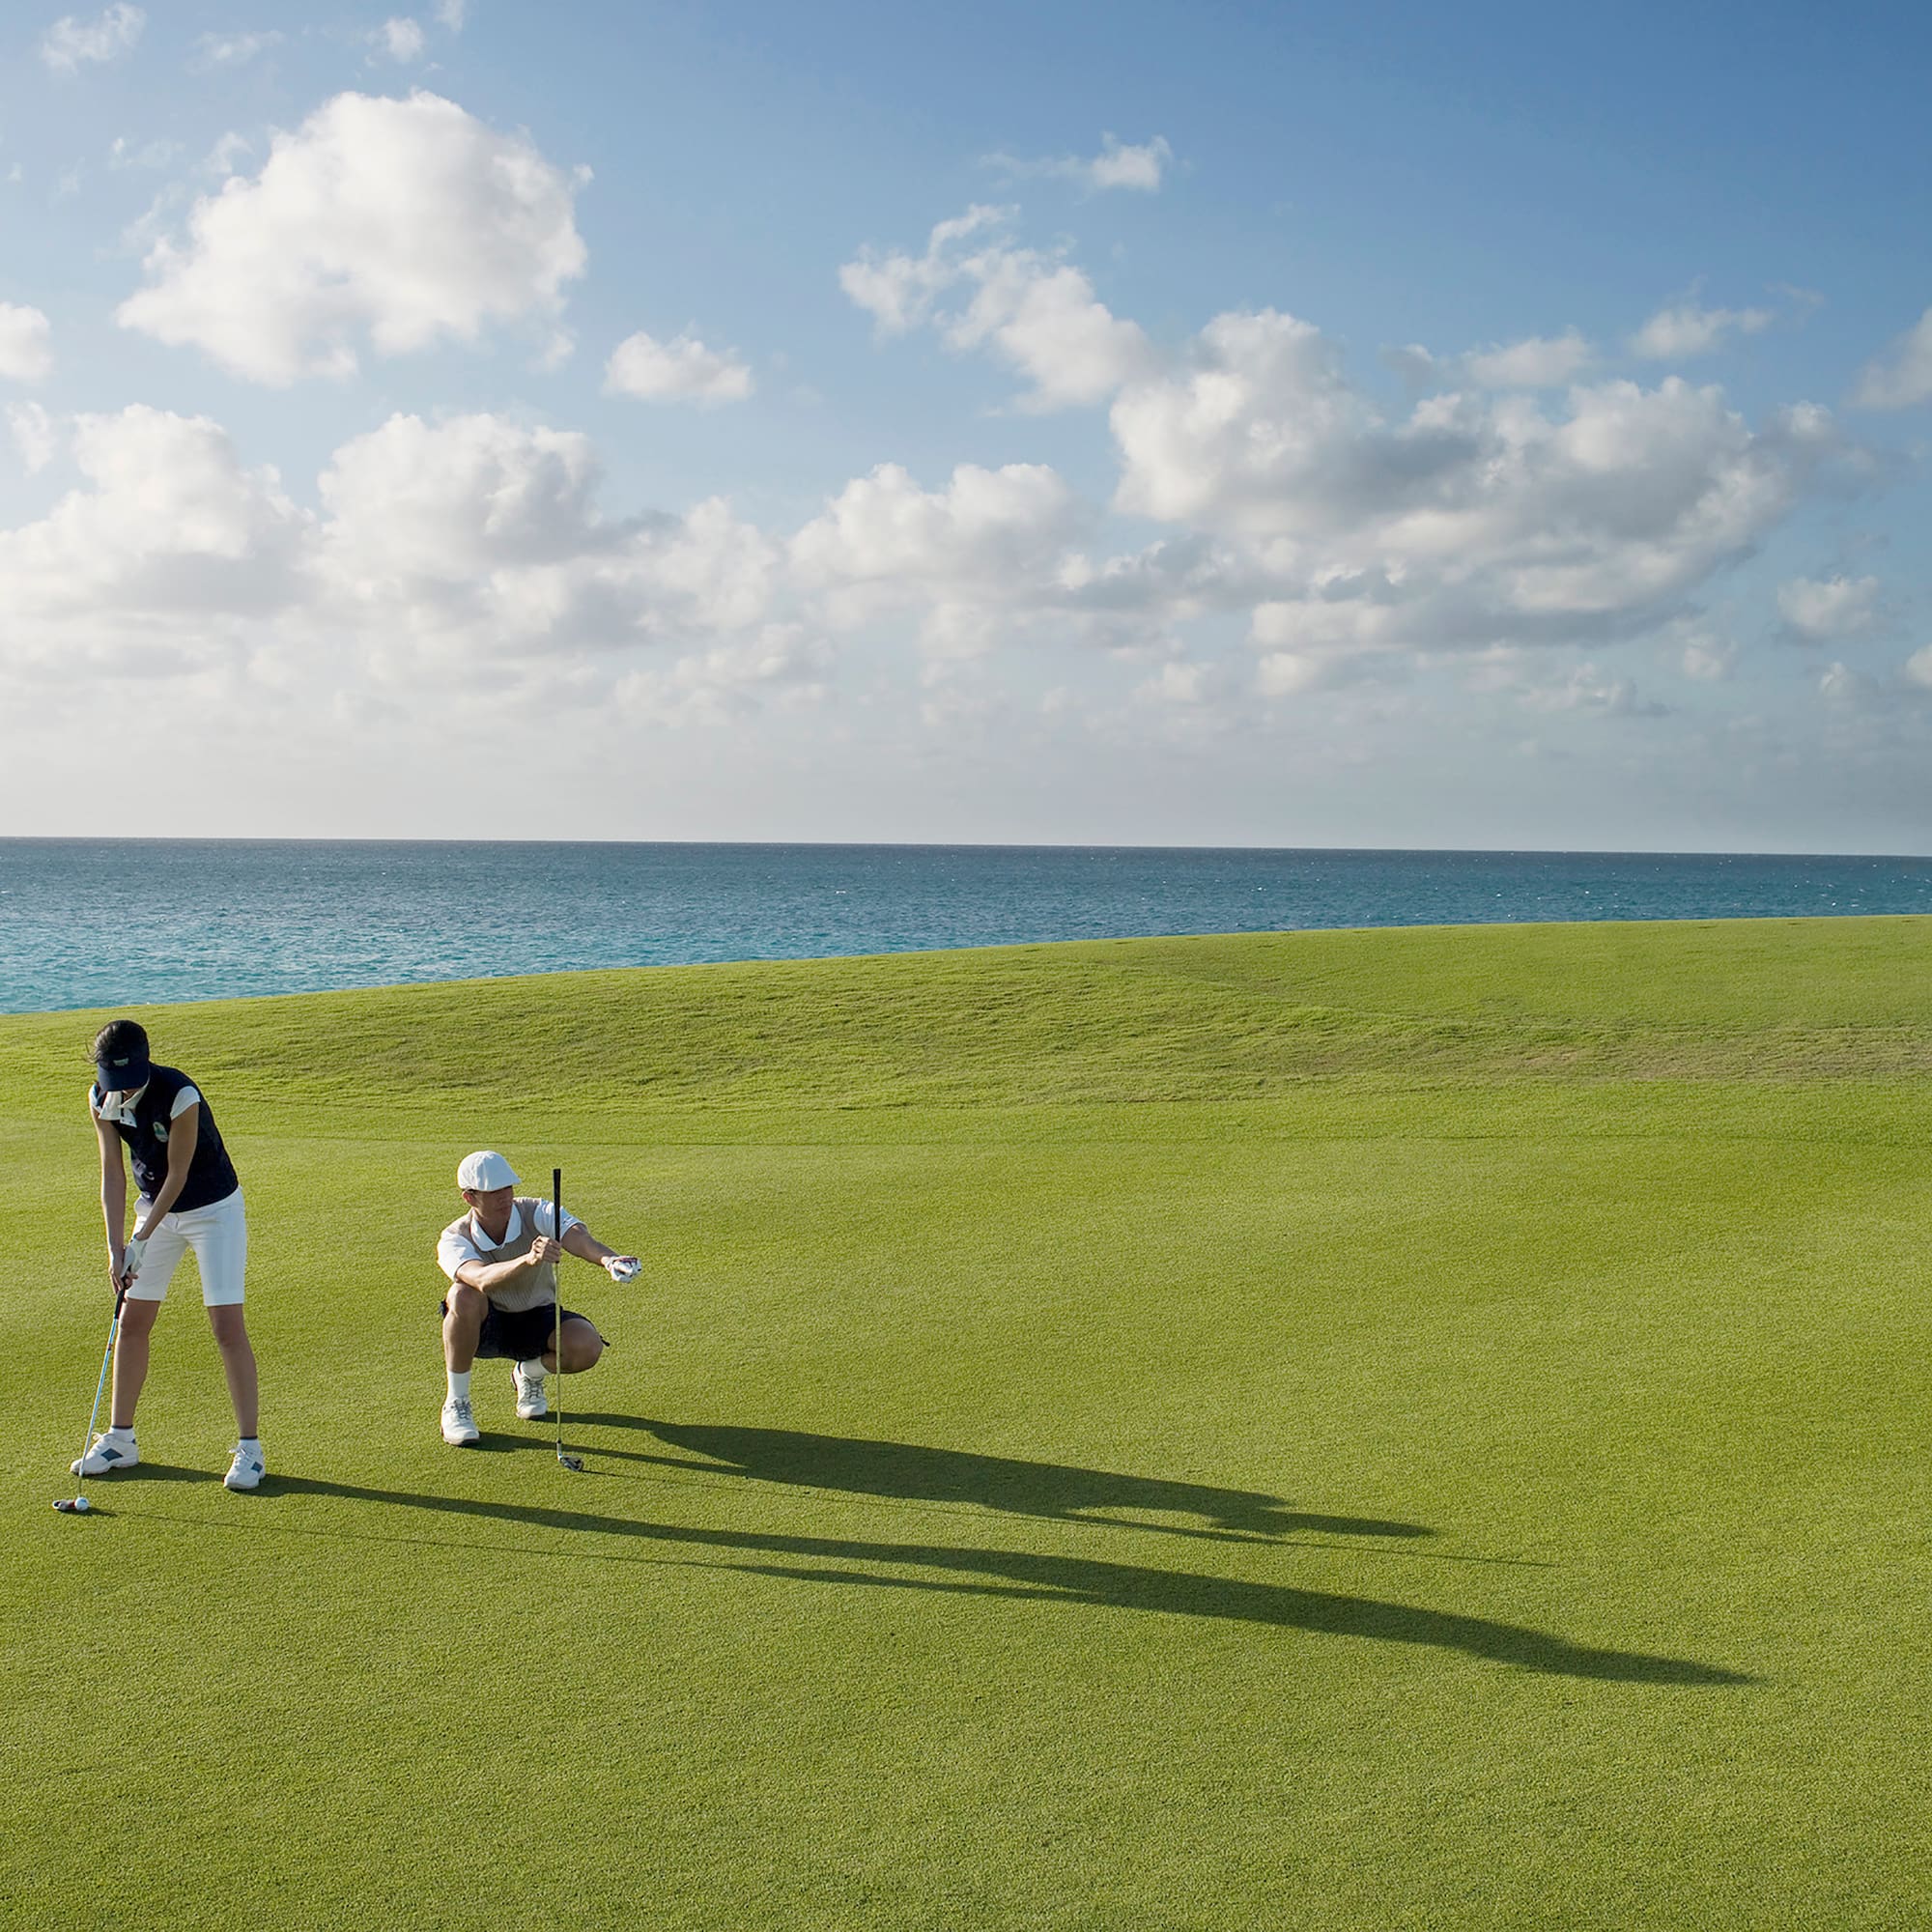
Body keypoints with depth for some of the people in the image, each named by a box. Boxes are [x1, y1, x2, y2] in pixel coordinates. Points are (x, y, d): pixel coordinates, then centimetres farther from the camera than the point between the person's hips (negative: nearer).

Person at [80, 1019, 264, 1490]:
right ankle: (120, 1438, 21)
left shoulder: (180, 1096, -28)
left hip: (214, 1208, -6)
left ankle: (249, 1447, -6)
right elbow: (112, 1172, -7)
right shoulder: (101, 1098, -10)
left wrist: (142, 1239, -19)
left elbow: (177, 1175, -21)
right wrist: (116, 1245, -14)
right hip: (156, 1207, 6)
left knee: (227, 1326, -11)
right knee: (131, 1323, 7)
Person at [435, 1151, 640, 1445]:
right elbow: (482, 1279, -44)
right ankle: (455, 1404, -17)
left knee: (587, 1346, -31)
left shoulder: (536, 1213, -19)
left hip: (538, 1319, 1)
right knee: (463, 1296, -37)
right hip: (486, 1328, -1)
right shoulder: (454, 1240, -21)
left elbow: (577, 1236, -40)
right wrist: (528, 1259, -65)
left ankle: (530, 1372, 6)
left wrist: (608, 1258, -65)